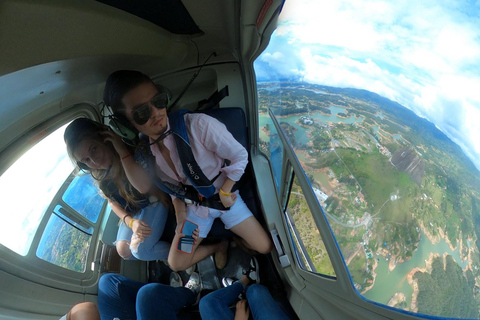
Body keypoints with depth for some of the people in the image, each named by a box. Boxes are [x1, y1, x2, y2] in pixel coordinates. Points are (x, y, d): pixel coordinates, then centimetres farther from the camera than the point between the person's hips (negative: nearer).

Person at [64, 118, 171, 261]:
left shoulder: (132, 147, -24)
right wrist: (131, 222, -13)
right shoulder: (99, 174, -5)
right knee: (123, 250, 2)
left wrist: (123, 152, -38)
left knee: (140, 249, -16)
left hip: (153, 201, -6)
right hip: (132, 212, 7)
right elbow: (113, 202, 5)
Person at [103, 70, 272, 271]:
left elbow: (239, 156, -20)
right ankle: (220, 244, 29)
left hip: (224, 198, -3)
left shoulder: (198, 124, -30)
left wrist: (225, 192, -14)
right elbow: (173, 185, 5)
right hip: (194, 206, 4)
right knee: (176, 264, 8)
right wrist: (179, 209, -5)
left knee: (264, 247, 0)